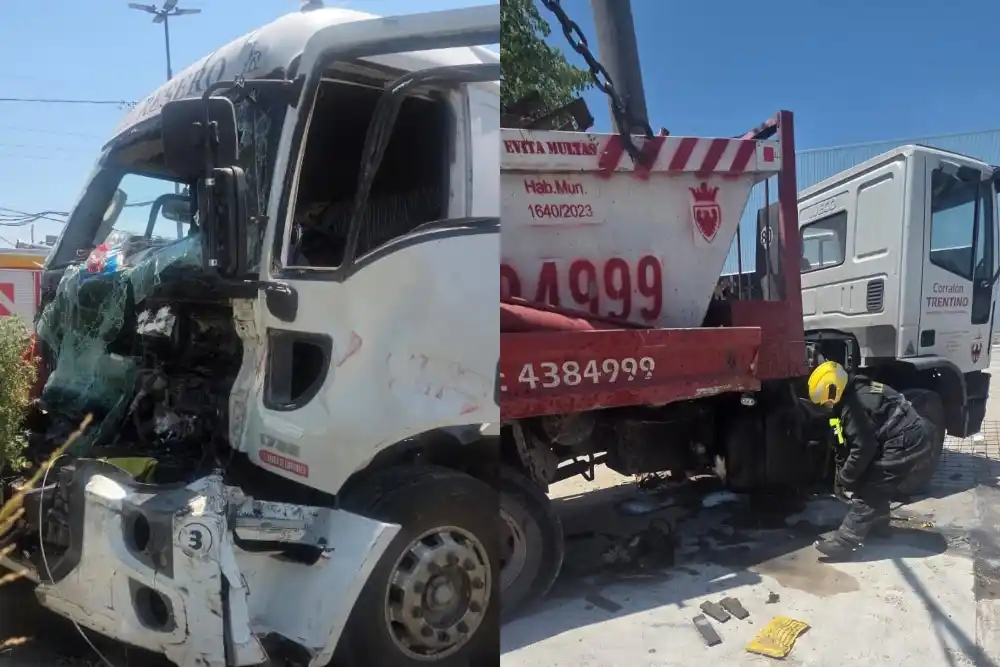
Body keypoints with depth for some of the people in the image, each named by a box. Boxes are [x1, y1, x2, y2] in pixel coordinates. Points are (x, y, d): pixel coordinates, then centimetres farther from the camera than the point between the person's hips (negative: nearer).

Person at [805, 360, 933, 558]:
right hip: (911, 437, 10)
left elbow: (863, 448, -19)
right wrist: (846, 471, 21)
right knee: (877, 484, 24)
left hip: (905, 442, -10)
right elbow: (865, 439, 22)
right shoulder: (858, 392, 12)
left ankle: (845, 541, -9)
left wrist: (845, 477, -5)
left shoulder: (853, 406, -20)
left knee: (868, 491, -9)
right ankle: (877, 524, 41)